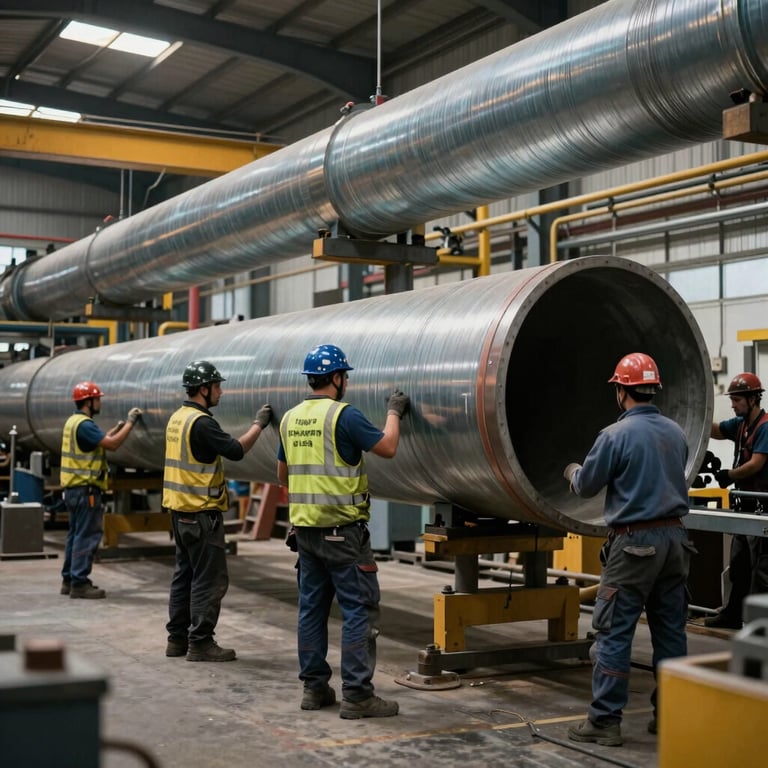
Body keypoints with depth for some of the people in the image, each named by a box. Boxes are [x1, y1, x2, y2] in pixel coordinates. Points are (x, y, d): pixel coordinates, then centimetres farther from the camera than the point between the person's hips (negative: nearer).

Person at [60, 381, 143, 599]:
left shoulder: (73, 422, 14)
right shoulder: (84, 424, -18)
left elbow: (100, 441, 22)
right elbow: (112, 444, -23)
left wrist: (118, 427, 18)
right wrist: (130, 422, -16)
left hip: (74, 489, 10)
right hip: (85, 489, -10)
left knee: (76, 534, 15)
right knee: (87, 536, -6)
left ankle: (69, 580, 20)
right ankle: (79, 583, -5)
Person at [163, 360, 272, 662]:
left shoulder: (177, 418, 11)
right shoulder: (201, 423, -18)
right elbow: (236, 450, -19)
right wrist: (258, 424, -7)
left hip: (180, 509, 10)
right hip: (201, 513, -10)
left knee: (185, 573, 15)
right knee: (211, 578, -4)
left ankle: (177, 638, 20)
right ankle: (201, 642, -1)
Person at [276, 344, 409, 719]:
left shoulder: (290, 419, 9)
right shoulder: (344, 415, -13)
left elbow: (282, 474, 17)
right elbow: (387, 447, -11)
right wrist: (394, 411, 4)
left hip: (305, 528, 7)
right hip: (342, 529, -7)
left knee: (312, 606, 13)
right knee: (359, 608, -3)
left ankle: (314, 686, 17)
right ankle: (356, 694, -4)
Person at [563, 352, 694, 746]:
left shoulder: (616, 435, -12)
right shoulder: (676, 433, 8)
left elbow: (586, 486, -2)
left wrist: (572, 471, 21)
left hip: (635, 542, -6)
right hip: (674, 537, 7)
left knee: (614, 632, -2)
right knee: (670, 630, 12)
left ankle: (605, 721, 0)